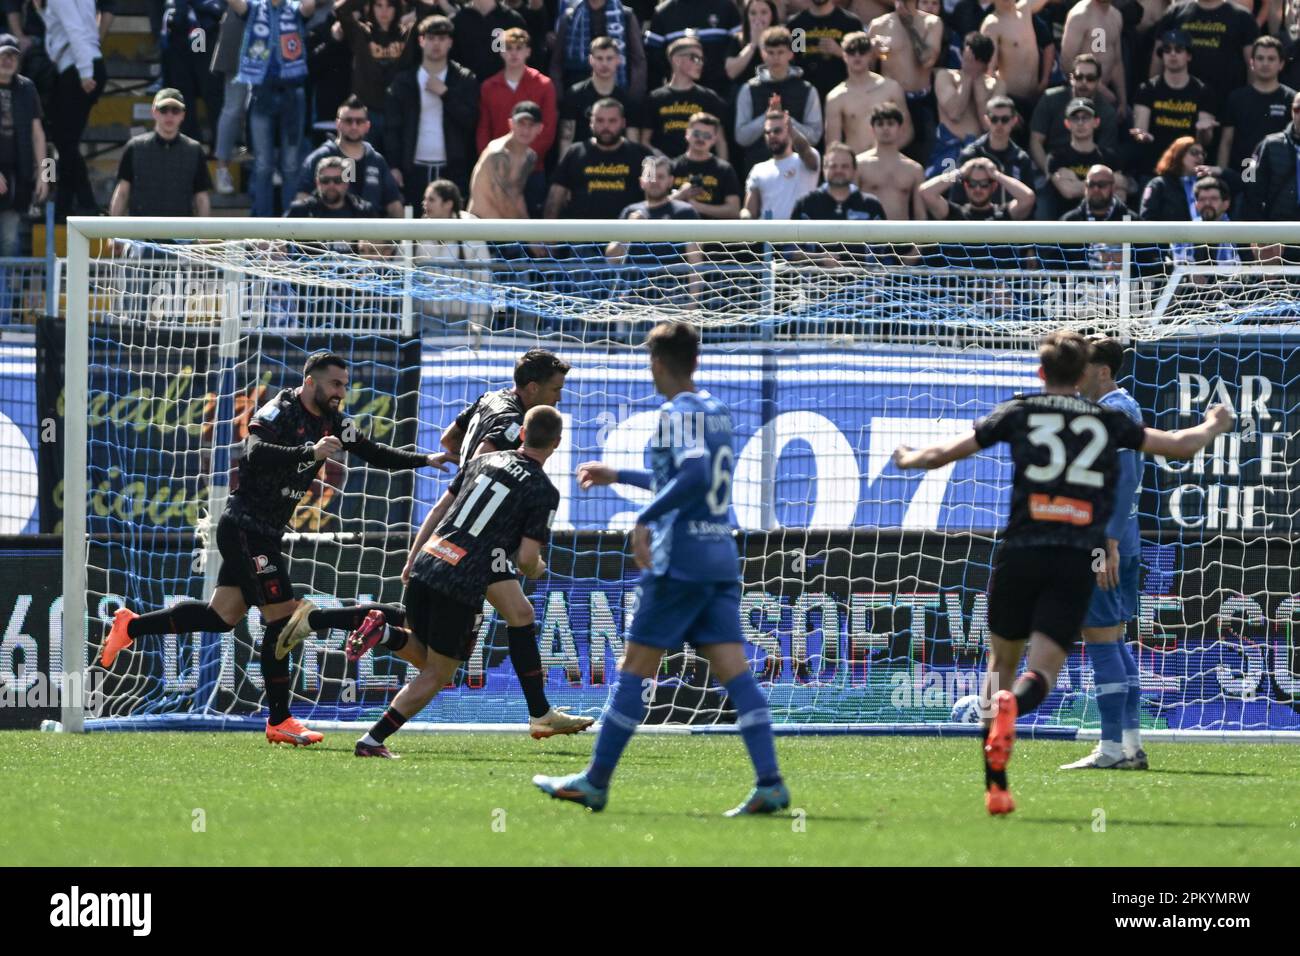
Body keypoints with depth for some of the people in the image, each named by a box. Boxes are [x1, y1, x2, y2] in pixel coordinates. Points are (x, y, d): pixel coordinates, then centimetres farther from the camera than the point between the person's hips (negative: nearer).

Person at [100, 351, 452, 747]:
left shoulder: (334, 422, 9)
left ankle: (130, 625, 23)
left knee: (219, 617, 11)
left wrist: (424, 460, 8)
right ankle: (278, 722, -1)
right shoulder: (280, 412, -17)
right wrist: (310, 453, -41)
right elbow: (256, 453, -33)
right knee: (281, 618, -8)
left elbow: (375, 453, 18)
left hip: (266, 533, 9)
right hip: (245, 528, -9)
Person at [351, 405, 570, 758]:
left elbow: (438, 511, 17)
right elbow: (527, 557, -7)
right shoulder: (543, 491, -3)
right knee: (436, 675, 7)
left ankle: (386, 633, -4)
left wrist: (412, 559, 25)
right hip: (462, 586, -6)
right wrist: (535, 571, 17)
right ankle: (373, 741, -3)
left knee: (427, 659, 25)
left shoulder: (483, 461, 14)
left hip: (425, 567, 6)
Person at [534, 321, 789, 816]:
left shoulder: (678, 413, -9)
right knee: (733, 669, -1)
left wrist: (645, 518, -20)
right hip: (721, 560, 8)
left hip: (679, 562, -8)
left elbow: (694, 475, -26)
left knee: (635, 668, 1)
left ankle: (595, 781, 7)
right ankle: (770, 783, -14)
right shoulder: (716, 412, 18)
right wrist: (617, 476, 39)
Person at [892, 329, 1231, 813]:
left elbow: (947, 451, 13)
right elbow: (1180, 444, 23)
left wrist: (910, 460, 35)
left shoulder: (1018, 412, 10)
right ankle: (1013, 706, -42)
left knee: (1002, 661, 16)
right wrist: (1213, 427, 45)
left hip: (1020, 551, 0)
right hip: (1078, 561, 0)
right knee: (1042, 671, -3)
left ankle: (995, 786, 9)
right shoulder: (1109, 421, 13)